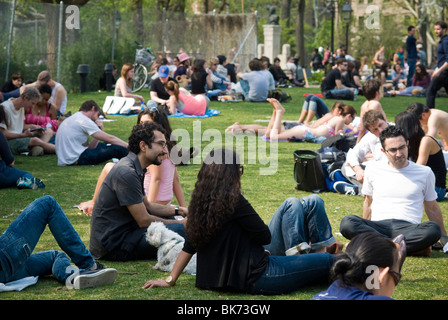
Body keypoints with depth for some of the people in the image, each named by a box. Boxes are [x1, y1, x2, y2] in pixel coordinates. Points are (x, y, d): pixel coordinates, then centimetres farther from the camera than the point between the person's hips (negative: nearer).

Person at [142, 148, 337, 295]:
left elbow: (188, 247, 6)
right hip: (256, 277, -9)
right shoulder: (233, 201, -21)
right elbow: (266, 237, -12)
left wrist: (170, 280, 14)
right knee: (328, 261, -1)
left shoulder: (200, 200, 3)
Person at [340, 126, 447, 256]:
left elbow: (432, 207, 21)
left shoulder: (424, 173, 12)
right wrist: (364, 227, 26)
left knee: (433, 229, -36)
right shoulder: (373, 170, 13)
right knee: (347, 222, -32)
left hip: (409, 228, -1)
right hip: (378, 226, 1)